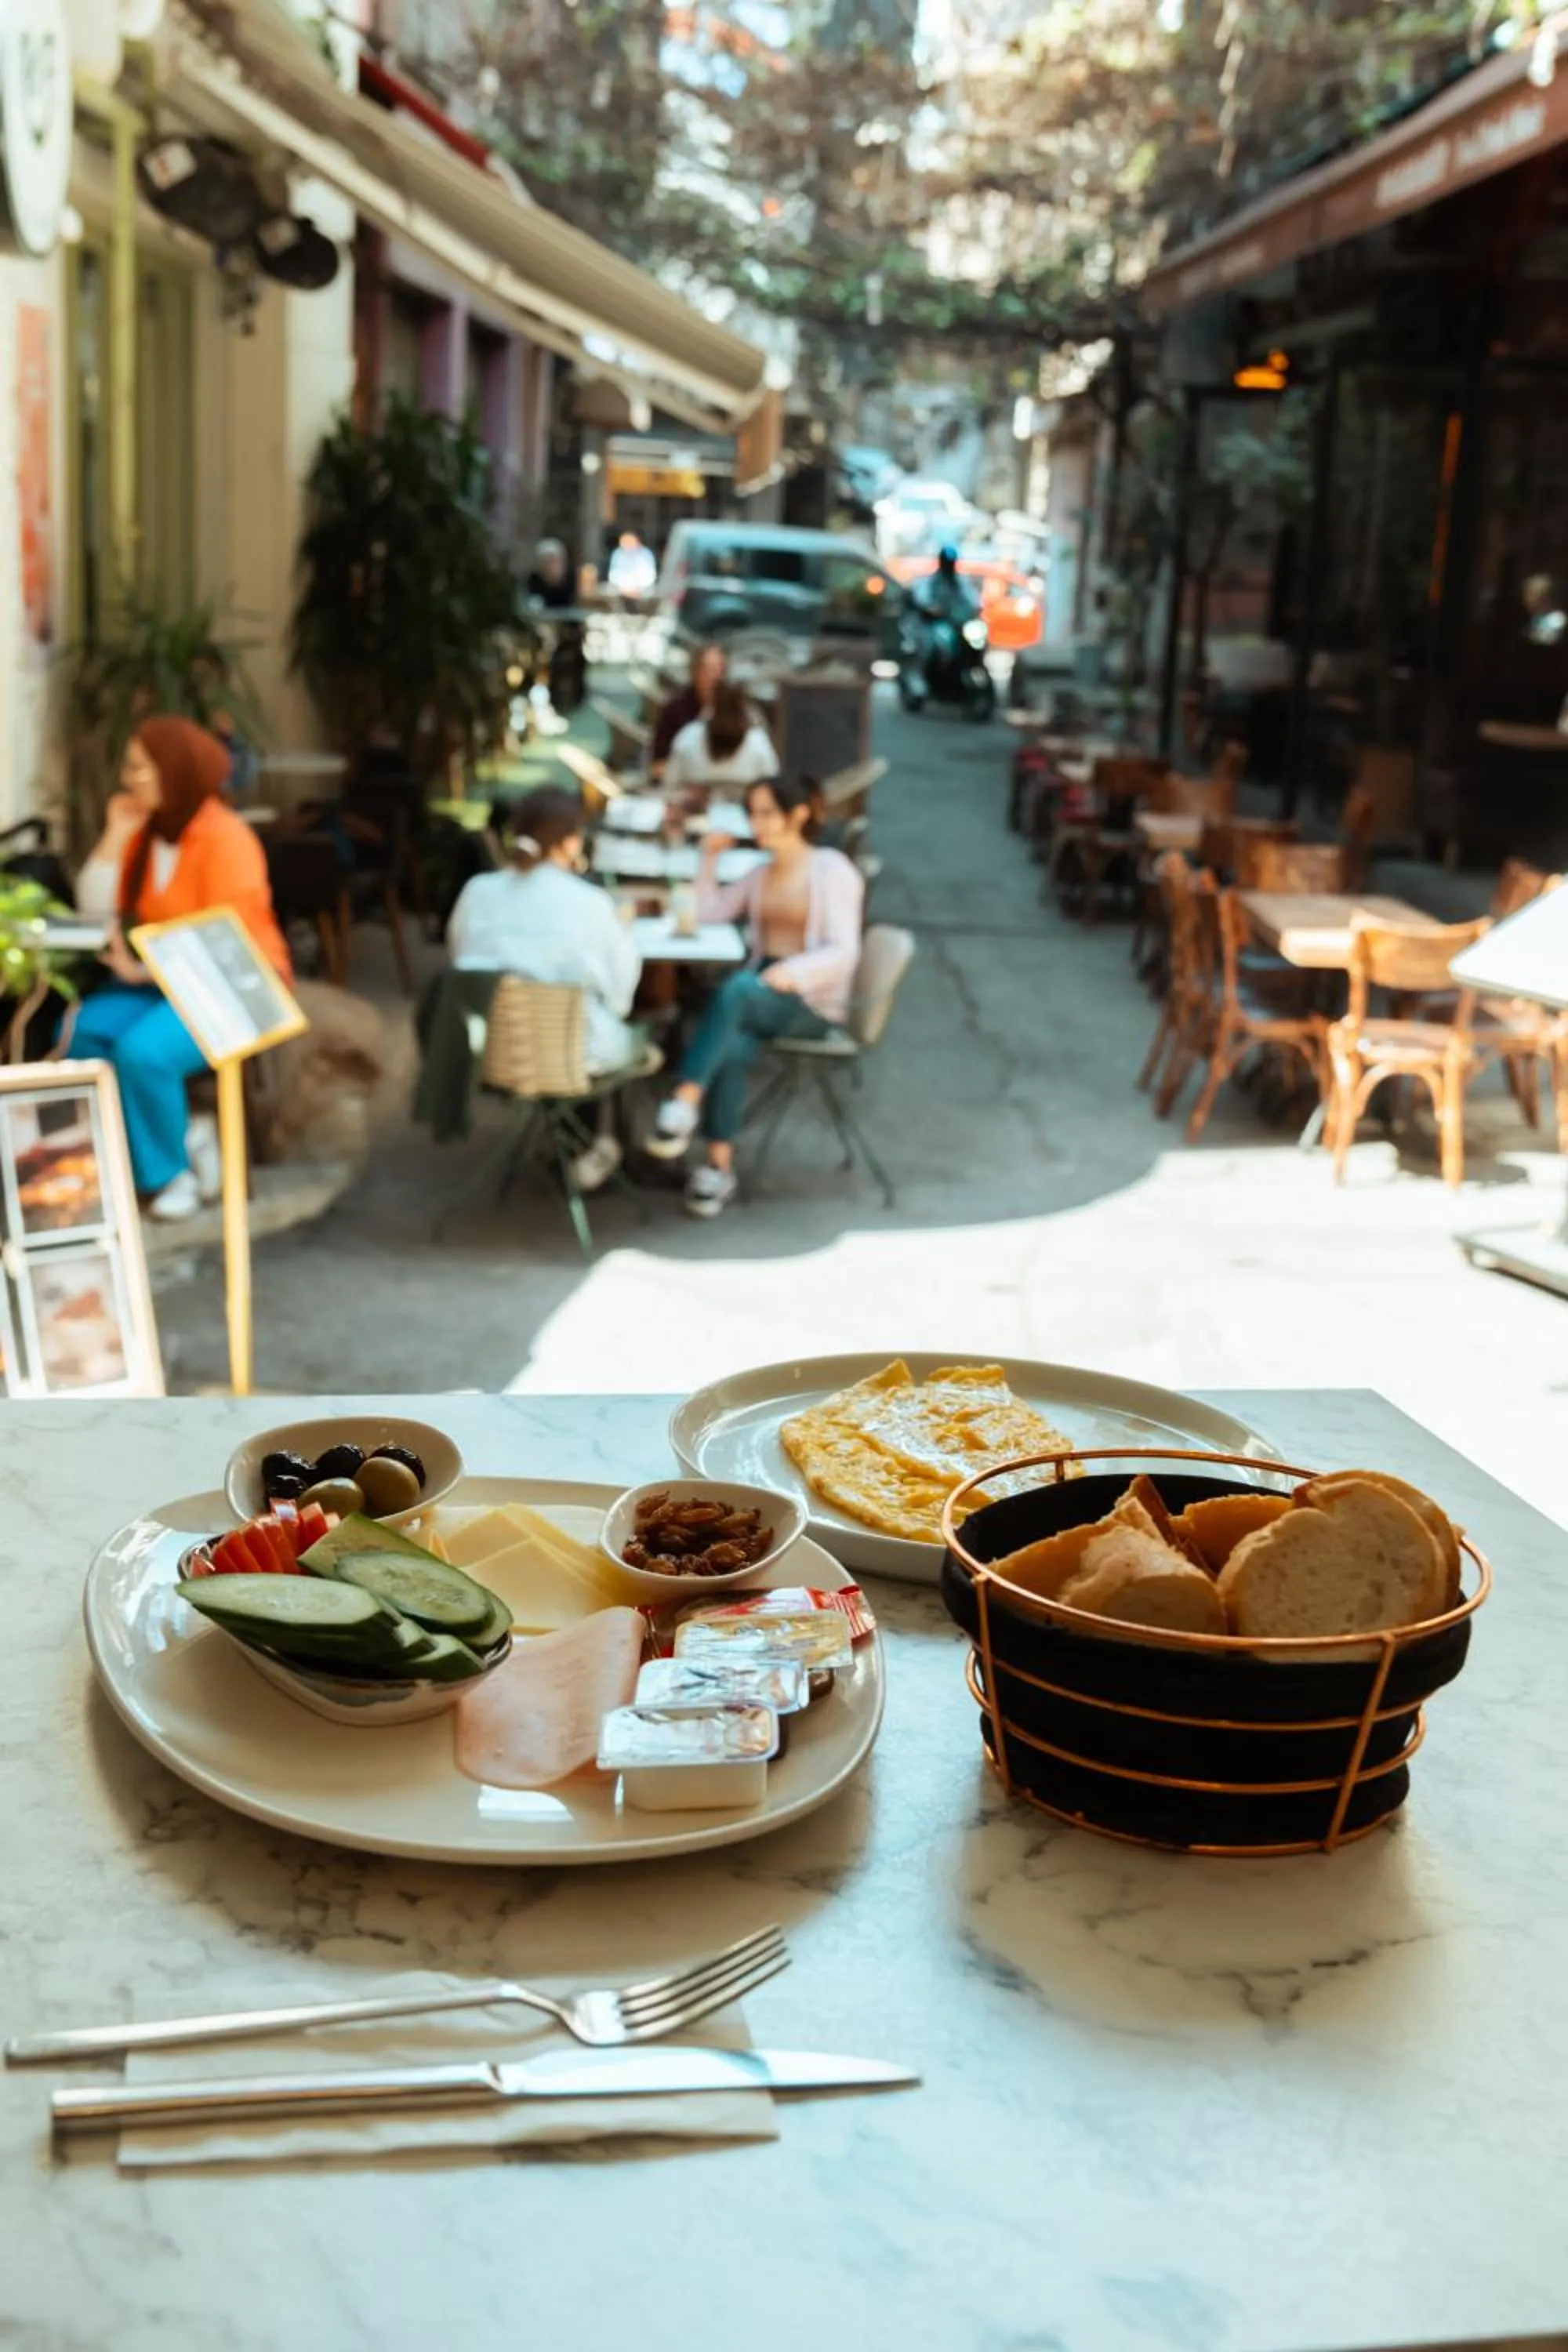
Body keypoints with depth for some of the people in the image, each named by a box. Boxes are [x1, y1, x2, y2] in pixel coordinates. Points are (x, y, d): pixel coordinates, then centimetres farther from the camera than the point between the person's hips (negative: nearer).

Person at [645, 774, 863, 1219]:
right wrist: (711, 856, 12)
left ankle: (685, 1103, -40)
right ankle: (720, 1166, -31)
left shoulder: (832, 870, -1)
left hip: (813, 1002, -5)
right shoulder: (762, 874, 21)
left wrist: (790, 974, -28)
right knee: (731, 1048, -31)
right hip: (762, 990, 5)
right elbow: (709, 912, 19)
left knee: (736, 991, -37)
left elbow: (844, 953, -12)